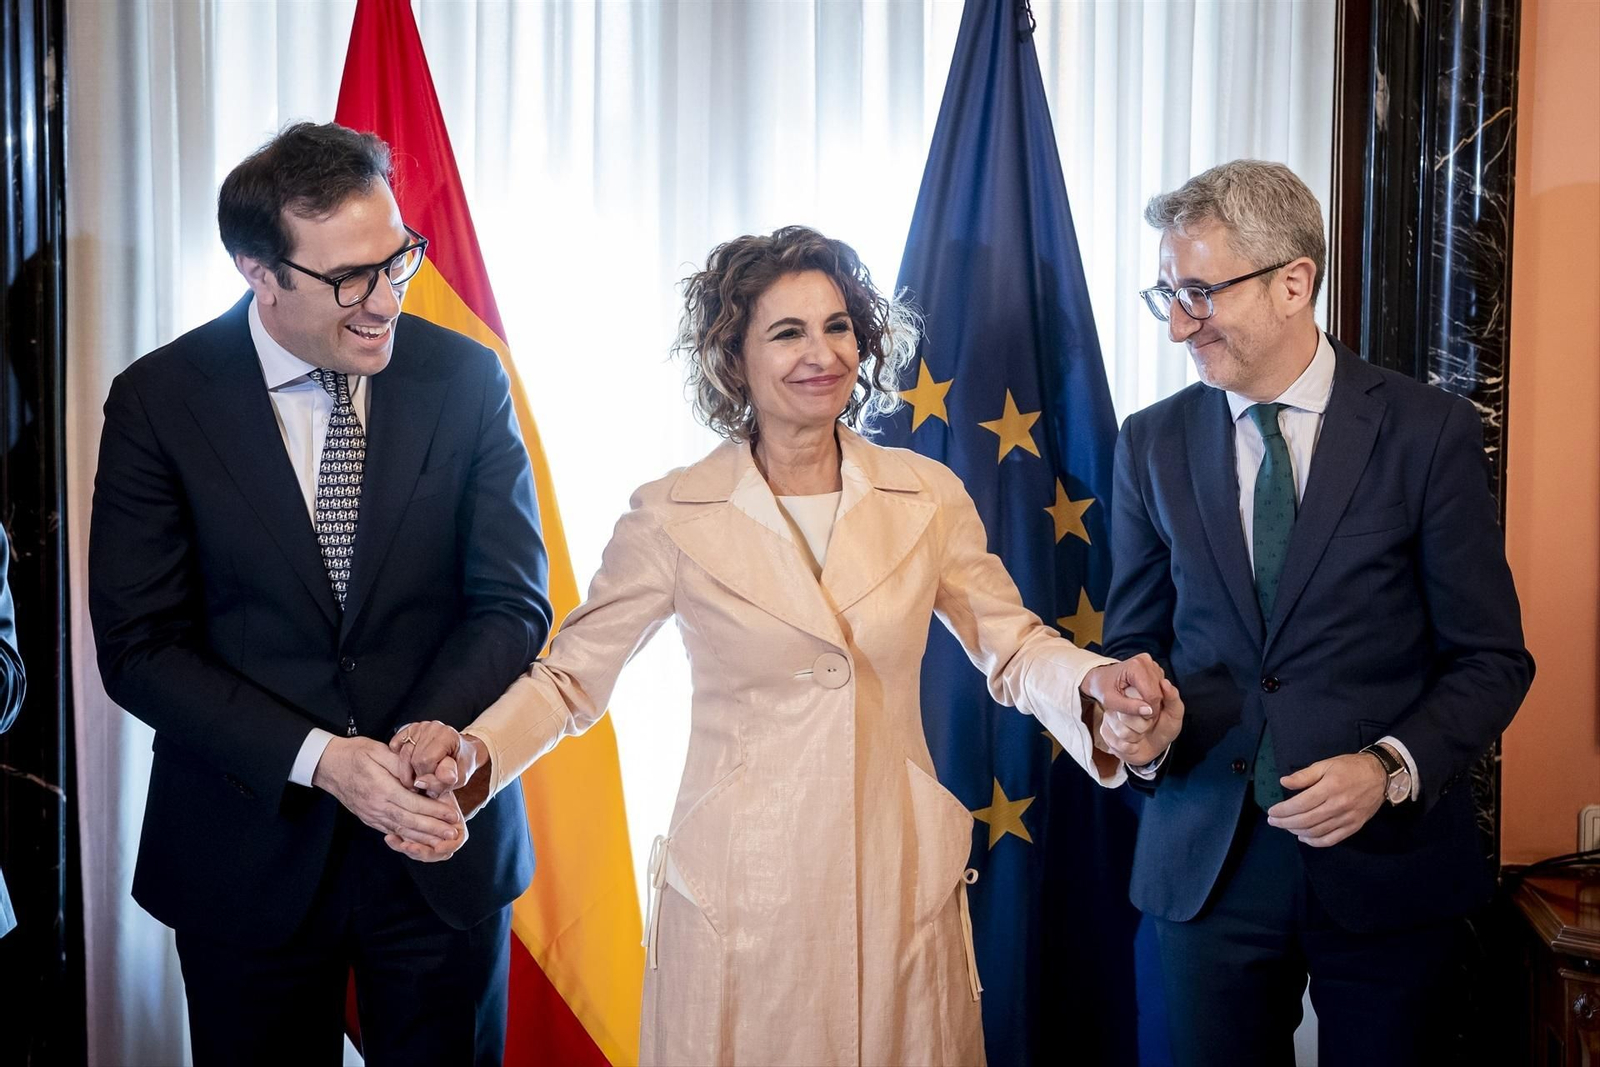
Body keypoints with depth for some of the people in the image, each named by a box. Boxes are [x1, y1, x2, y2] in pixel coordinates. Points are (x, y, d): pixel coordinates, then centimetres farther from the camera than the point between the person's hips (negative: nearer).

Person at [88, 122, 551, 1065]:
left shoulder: (466, 378, -6)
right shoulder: (158, 402, -8)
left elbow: (513, 600, -5)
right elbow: (139, 645, -9)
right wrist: (320, 759, -20)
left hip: (446, 841, 1)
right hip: (249, 848, 0)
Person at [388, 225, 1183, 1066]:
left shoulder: (927, 498, 1)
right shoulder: (674, 516, -5)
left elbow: (1015, 648, 3)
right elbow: (572, 674, -1)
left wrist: (1098, 685, -18)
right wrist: (474, 754, -19)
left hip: (900, 889, 2)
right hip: (740, 893, -2)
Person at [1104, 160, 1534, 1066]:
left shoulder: (1429, 431, -6)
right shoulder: (1153, 445, 3)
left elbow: (1492, 657, -3)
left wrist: (1392, 767, -17)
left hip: (1386, 860, -1)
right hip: (1208, 856, 2)